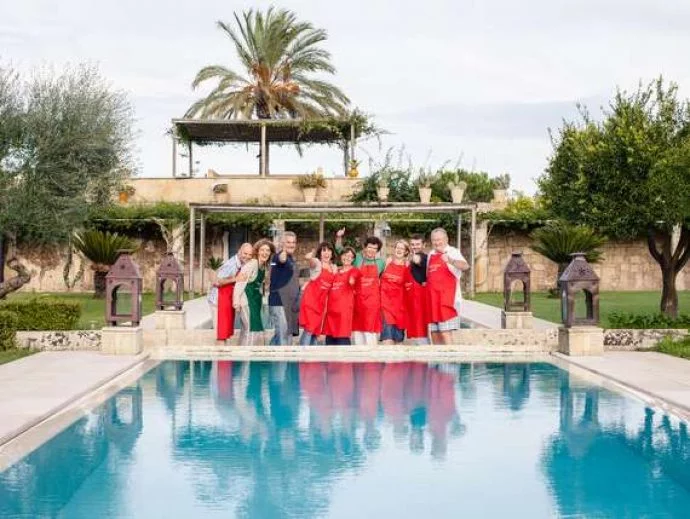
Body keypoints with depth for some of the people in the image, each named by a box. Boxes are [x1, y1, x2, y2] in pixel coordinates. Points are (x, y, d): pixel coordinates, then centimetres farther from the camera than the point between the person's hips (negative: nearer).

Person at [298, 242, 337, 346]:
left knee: (316, 330, 9)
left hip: (322, 302, 7)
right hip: (311, 299, -7)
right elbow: (308, 257, -31)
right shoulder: (316, 263, -8)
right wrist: (312, 255, -19)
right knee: (309, 329, -13)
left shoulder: (334, 268, 12)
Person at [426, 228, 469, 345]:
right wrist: (425, 283, 11)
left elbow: (465, 266, -26)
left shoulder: (452, 252, -6)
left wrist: (450, 261, -43)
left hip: (448, 298, -7)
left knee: (445, 332, -14)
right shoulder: (431, 254, 15)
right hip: (432, 299, 7)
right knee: (434, 333, 9)